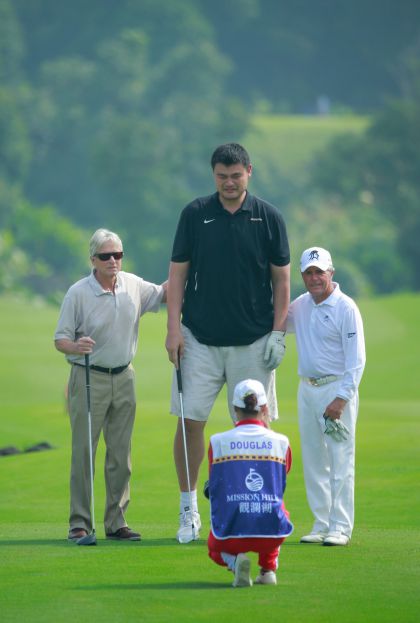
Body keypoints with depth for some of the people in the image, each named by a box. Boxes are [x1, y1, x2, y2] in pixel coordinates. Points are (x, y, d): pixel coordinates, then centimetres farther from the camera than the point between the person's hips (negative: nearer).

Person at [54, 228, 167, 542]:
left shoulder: (134, 285, 3)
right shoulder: (78, 293, -10)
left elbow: (163, 294, 22)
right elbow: (60, 339, -9)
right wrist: (75, 346, -31)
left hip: (123, 377, 5)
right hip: (89, 378, -5)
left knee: (121, 454, 7)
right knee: (84, 453, -4)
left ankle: (116, 521, 14)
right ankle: (80, 522, 1)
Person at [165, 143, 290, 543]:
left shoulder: (268, 217, 1)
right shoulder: (195, 214, 2)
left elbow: (281, 279, 4)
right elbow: (177, 272, 5)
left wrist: (277, 334, -2)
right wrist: (173, 327, -4)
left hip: (253, 343, 0)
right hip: (199, 339, 0)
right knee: (190, 421, -4)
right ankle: (188, 507, 8)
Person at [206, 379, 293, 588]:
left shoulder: (218, 442, 2)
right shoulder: (281, 442, 4)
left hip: (231, 533, -1)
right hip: (272, 534, 1)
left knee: (215, 548, 35)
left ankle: (234, 561, -1)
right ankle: (268, 568, 21)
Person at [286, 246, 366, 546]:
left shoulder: (346, 308, -10)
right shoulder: (300, 306, 10)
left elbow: (356, 359, -12)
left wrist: (341, 398, -20)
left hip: (337, 388, -7)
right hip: (307, 388, 7)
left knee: (341, 460, -7)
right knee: (314, 462, 8)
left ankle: (340, 527, -6)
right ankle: (321, 525, 13)